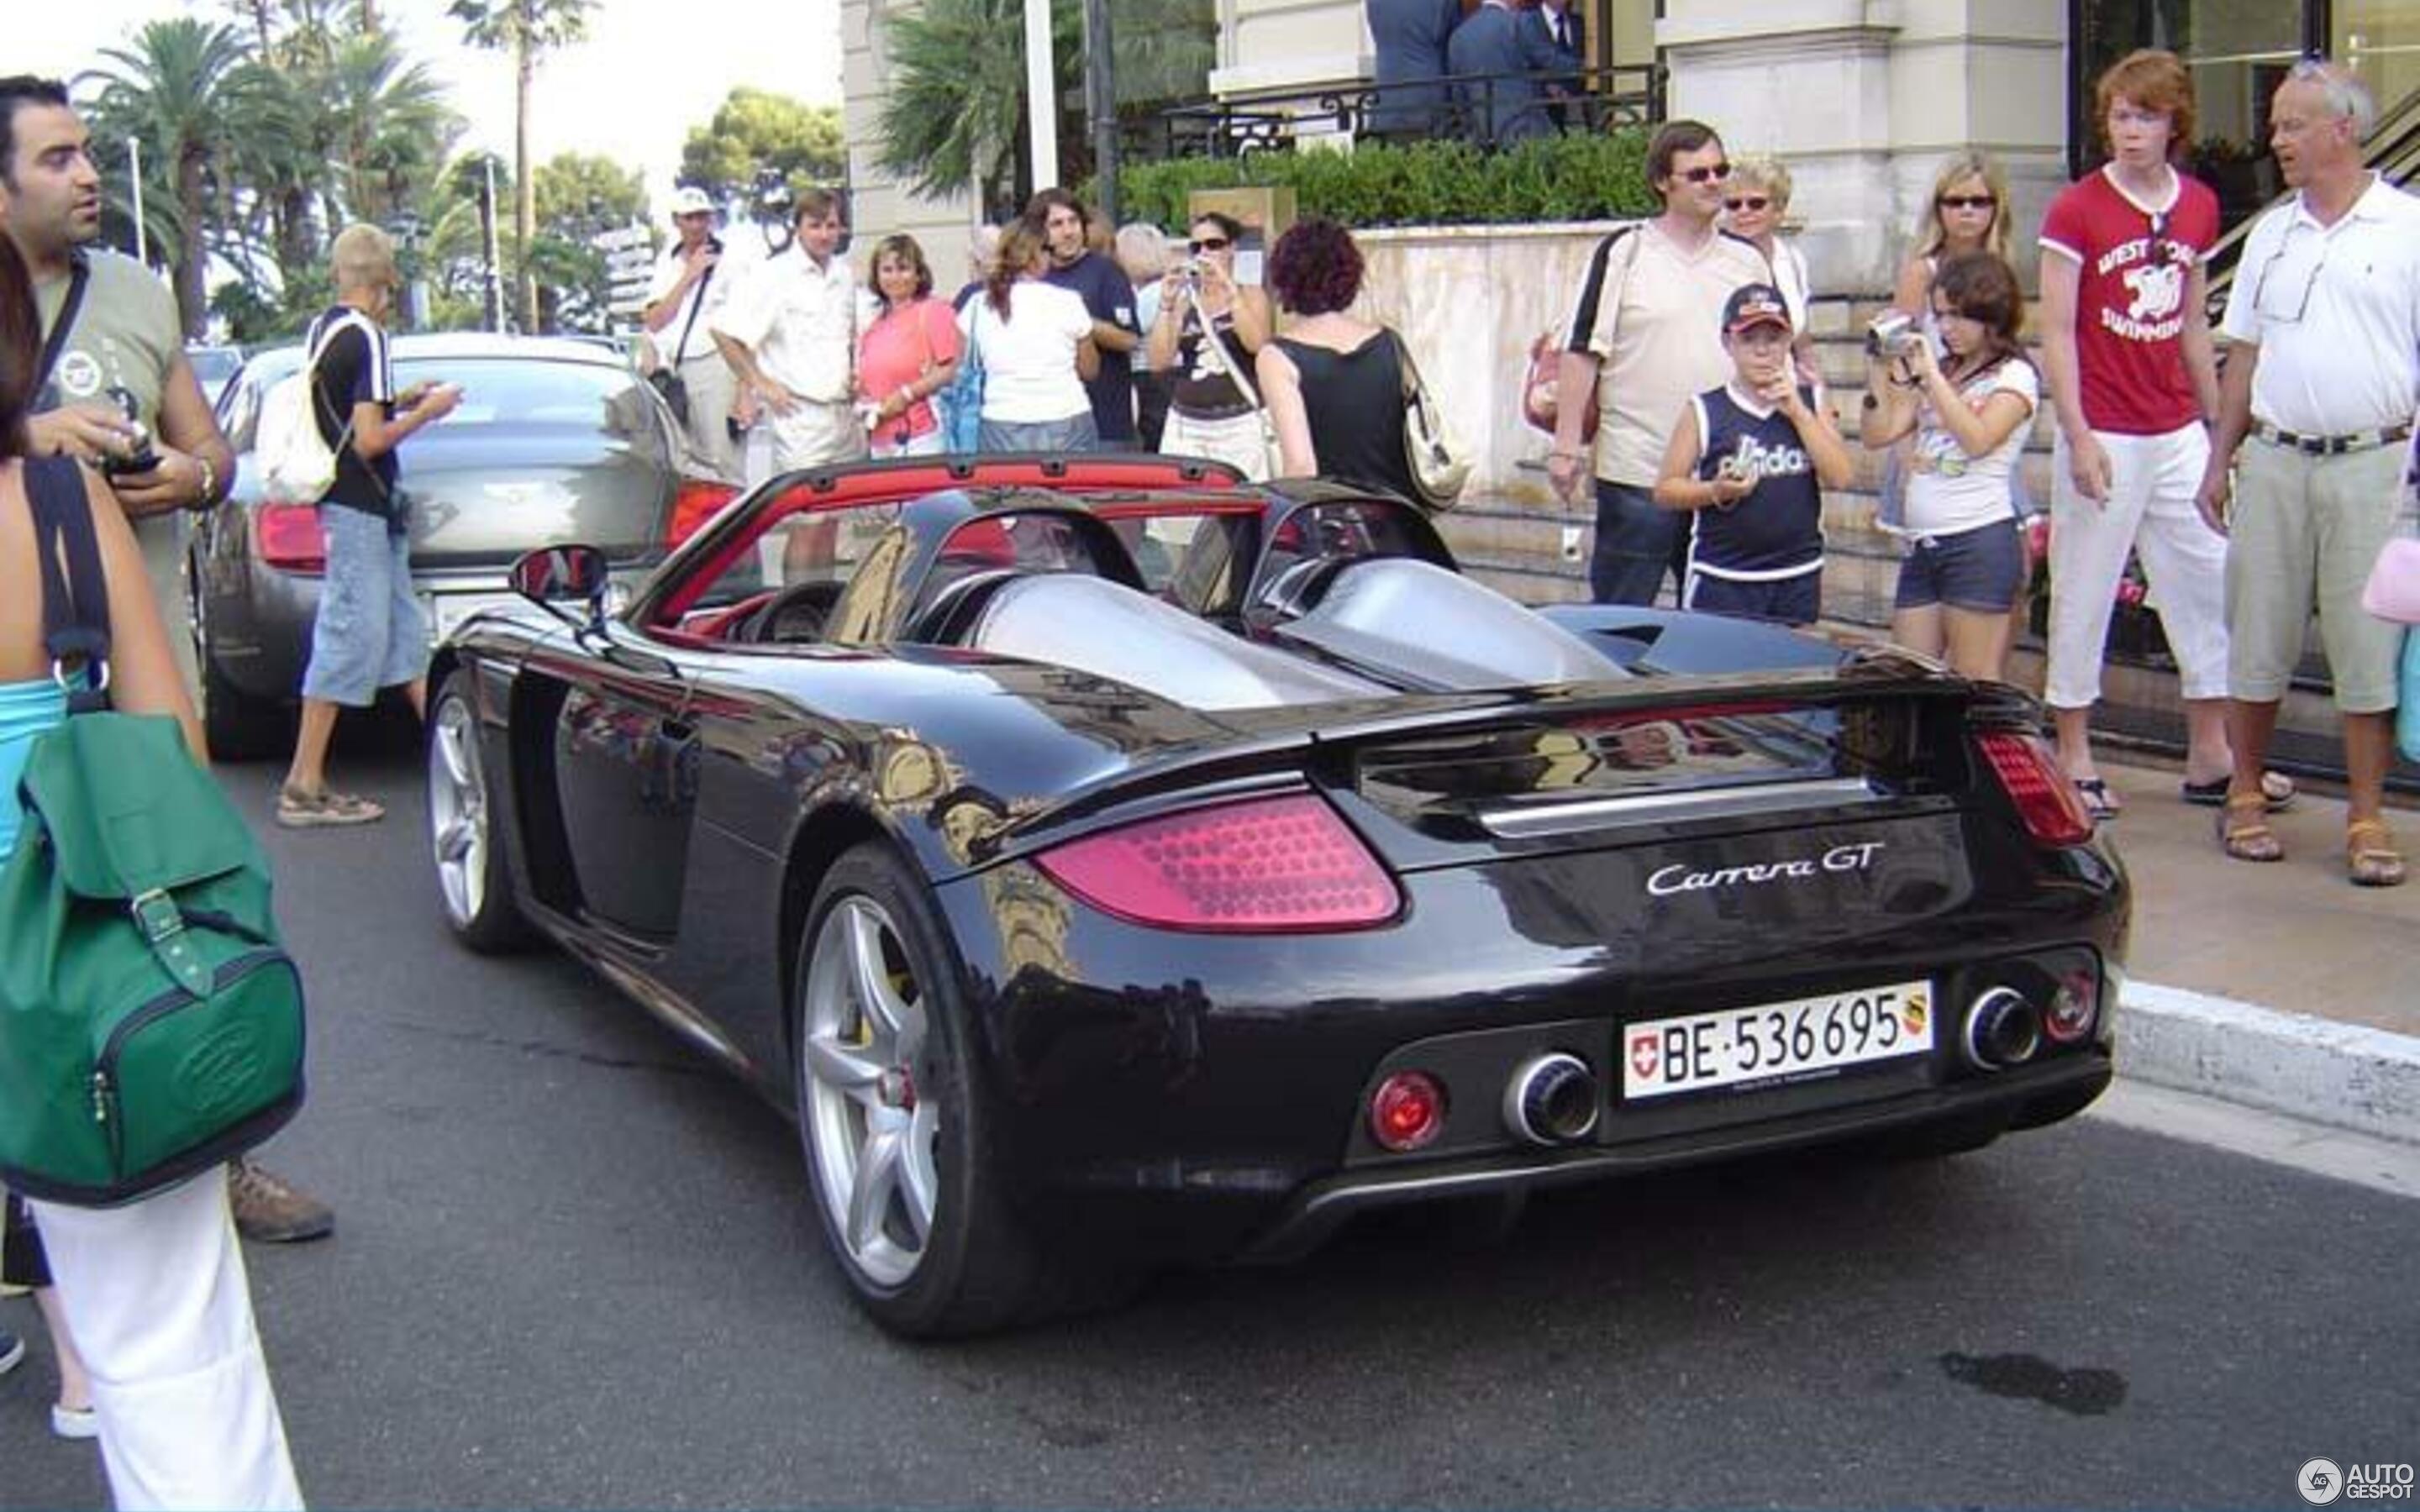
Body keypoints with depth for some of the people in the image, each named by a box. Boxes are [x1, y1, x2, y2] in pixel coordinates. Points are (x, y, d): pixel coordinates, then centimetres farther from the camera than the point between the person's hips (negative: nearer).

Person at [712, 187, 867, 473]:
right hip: (800, 417, -7)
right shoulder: (775, 276, -7)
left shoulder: (843, 274, 14)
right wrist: (760, 383, -10)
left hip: (846, 415, 7)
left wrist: (854, 374, 13)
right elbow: (724, 331, -11)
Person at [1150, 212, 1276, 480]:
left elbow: (1257, 344, -13)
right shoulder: (1184, 301, 13)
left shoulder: (1251, 296, 8)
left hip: (1240, 426, -2)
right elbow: (1159, 361, 4)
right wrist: (1166, 304, -3)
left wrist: (1228, 288, -15)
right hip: (1186, 426, 2)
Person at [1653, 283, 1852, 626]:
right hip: (1721, 580, -3)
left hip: (1797, 580, 3)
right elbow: (1665, 489, 0)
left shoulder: (1811, 402, 8)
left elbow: (1841, 476, -3)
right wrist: (1716, 492, -18)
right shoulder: (1704, 411, -1)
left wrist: (1798, 412, -8)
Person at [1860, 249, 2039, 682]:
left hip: (1979, 541, -7)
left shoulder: (2014, 375, -1)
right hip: (1920, 543, 7)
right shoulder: (1935, 374, 18)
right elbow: (1879, 435, 12)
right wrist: (1880, 369, 3)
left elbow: (1978, 439, -16)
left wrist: (1931, 374, -14)